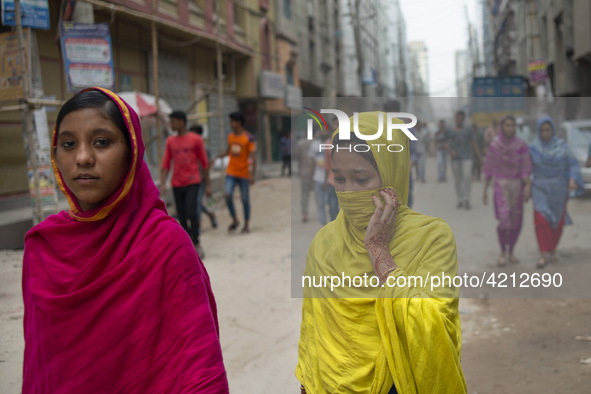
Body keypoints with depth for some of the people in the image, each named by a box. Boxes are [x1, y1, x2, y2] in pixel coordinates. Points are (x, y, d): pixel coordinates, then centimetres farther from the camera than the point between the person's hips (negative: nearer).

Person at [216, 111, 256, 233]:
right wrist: (216, 157, 9)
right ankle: (235, 220, 10)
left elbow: (253, 157, -12)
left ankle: (246, 225, 18)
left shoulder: (249, 138, -9)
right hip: (231, 172, 4)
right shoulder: (230, 136, 8)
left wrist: (252, 175, -18)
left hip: (244, 173, -4)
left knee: (245, 199, 4)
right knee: (227, 195, -10)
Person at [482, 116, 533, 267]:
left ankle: (510, 252, 22)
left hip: (517, 185, 2)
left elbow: (526, 167, -6)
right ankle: (503, 252, 5)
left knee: (516, 221, 6)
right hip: (501, 185, -2)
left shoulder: (522, 145, -2)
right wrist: (485, 189, 2)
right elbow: (489, 168, 2)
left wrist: (528, 186, -17)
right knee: (504, 220, -13)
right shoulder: (494, 145, -2)